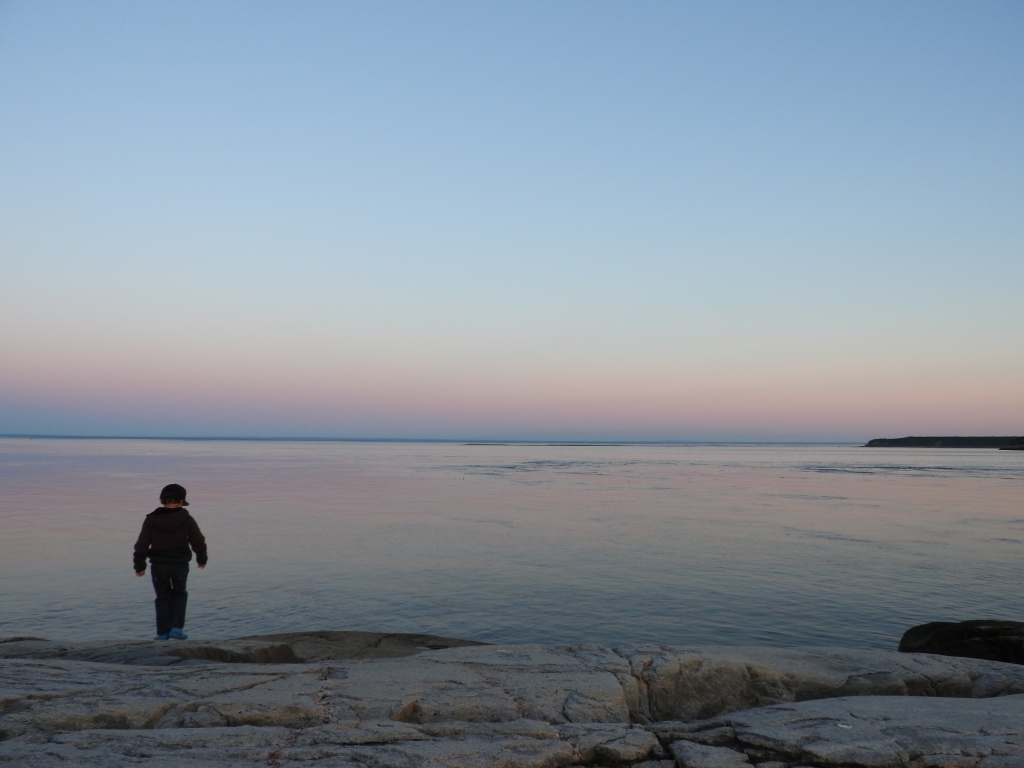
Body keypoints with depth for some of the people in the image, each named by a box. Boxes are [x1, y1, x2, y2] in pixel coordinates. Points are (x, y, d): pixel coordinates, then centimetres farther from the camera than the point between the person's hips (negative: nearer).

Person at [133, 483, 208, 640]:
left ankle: (163, 633, 13)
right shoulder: (186, 519, -6)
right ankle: (176, 627, 5)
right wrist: (202, 559, 16)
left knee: (163, 598, 14)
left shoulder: (151, 520, -4)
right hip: (180, 564, -1)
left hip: (158, 566, 1)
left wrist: (139, 566, 7)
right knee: (179, 594, 17)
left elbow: (142, 545, -3)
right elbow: (199, 542, -1)